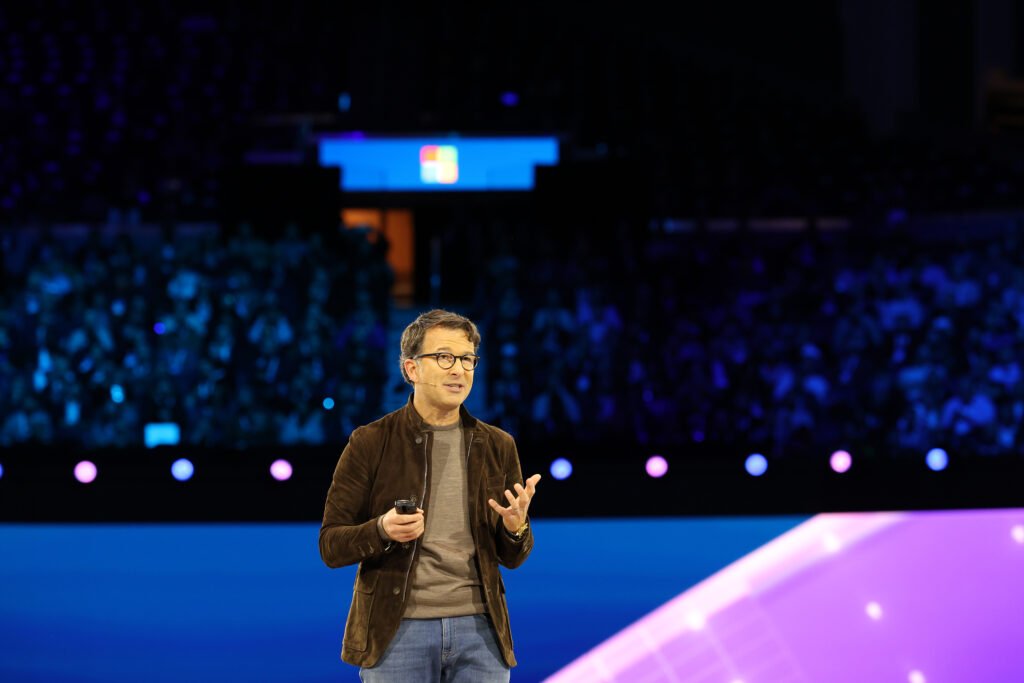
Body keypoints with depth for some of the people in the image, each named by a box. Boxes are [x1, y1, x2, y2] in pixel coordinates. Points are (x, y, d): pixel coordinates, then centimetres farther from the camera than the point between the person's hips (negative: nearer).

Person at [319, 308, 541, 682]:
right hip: (397, 629, -3)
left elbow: (512, 558, 13)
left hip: (479, 627, 3)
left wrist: (517, 528, -10)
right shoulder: (370, 443, 0)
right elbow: (331, 546, 0)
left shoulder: (498, 447, 9)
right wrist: (382, 531, -20)